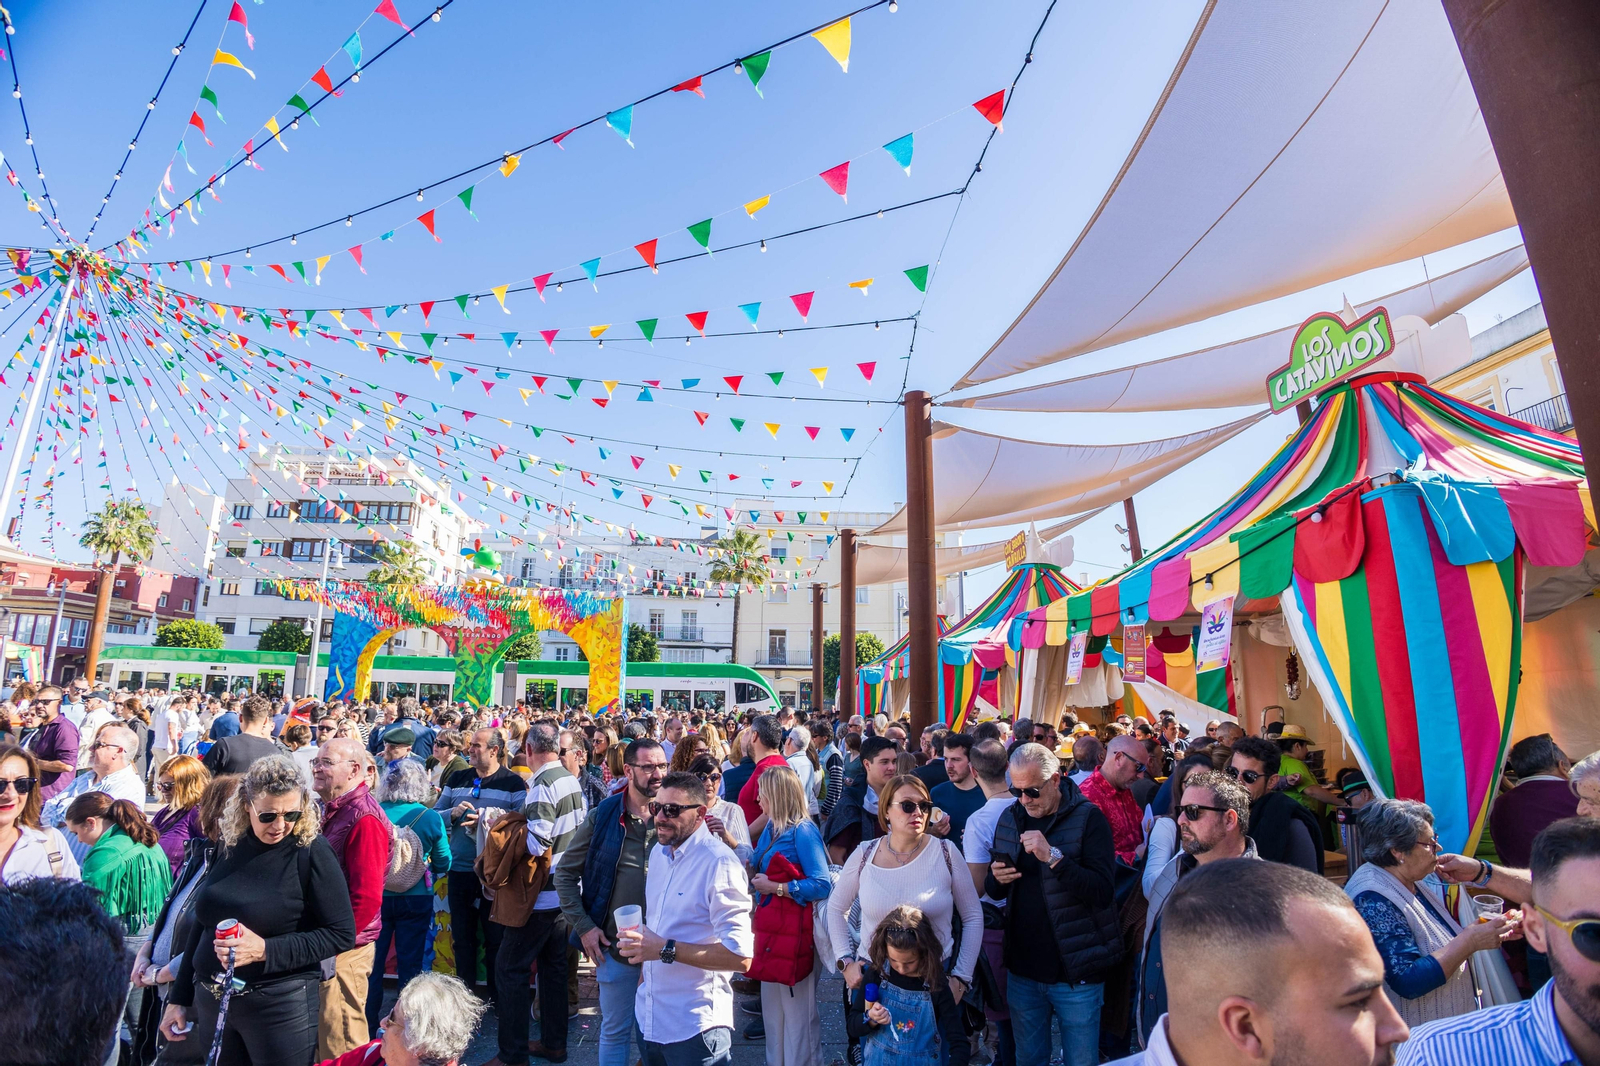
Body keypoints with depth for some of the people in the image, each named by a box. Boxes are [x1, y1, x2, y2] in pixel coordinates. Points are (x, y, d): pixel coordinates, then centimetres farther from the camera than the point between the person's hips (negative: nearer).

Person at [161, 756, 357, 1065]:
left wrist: (265, 950, -24)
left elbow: (342, 935, -17)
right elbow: (203, 925, 13)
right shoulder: (229, 846, 0)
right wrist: (179, 998, 14)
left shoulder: (311, 851, -17)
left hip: (280, 1005, -5)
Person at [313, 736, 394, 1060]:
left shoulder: (364, 818, -20)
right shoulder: (332, 809, 9)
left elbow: (367, 898, -24)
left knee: (340, 1046, 5)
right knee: (318, 1038, 22)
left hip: (343, 949, -9)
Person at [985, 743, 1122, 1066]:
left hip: (1075, 972, -4)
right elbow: (993, 890, 11)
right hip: (1022, 968, 5)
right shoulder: (1010, 817, 4)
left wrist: (1053, 856, -32)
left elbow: (1104, 892, -21)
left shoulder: (1088, 817, -12)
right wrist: (997, 879, -11)